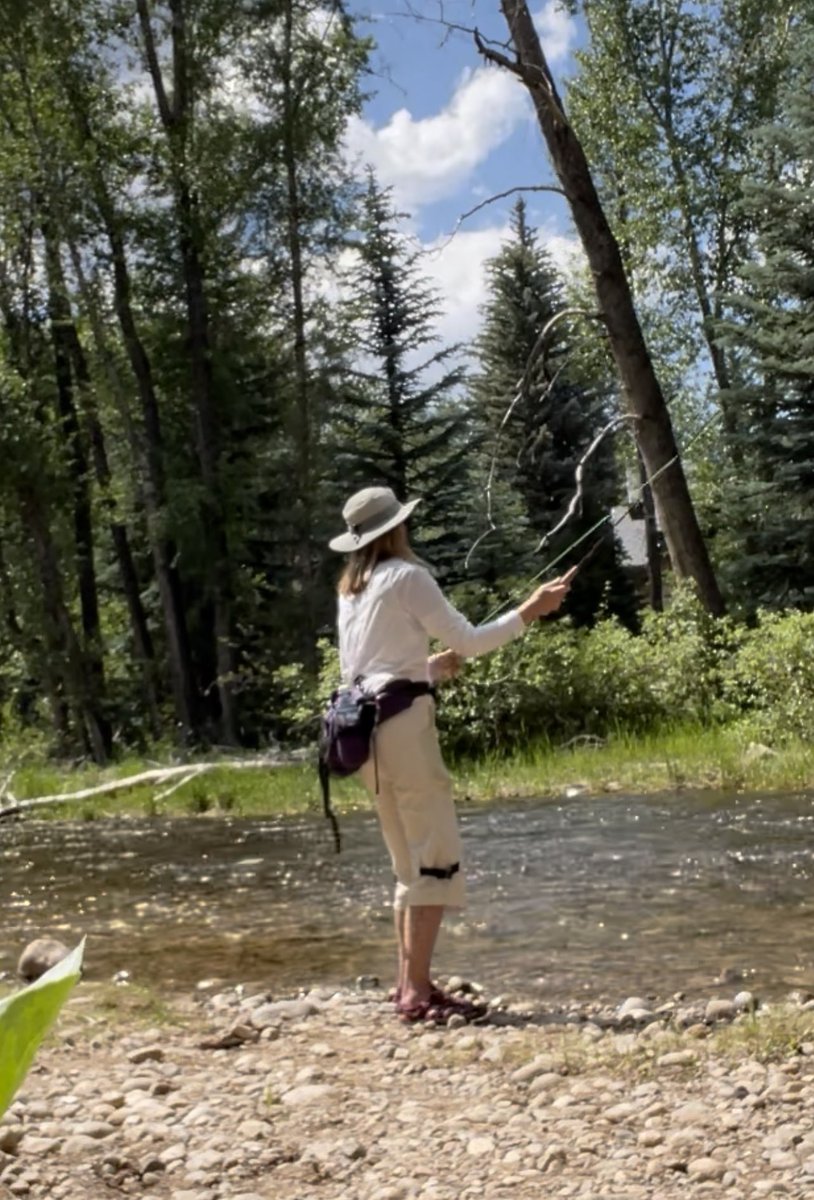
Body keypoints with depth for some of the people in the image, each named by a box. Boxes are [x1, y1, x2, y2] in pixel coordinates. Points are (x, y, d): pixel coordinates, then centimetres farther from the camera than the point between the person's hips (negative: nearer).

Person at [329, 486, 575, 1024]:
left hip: (365, 723, 9)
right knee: (437, 857, -7)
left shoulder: (352, 589, 19)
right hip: (402, 721, -8)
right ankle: (418, 992, -10)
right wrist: (532, 610, 0)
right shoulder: (406, 576, -4)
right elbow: (468, 641, -6)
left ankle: (410, 984, 13)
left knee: (410, 862, 14)